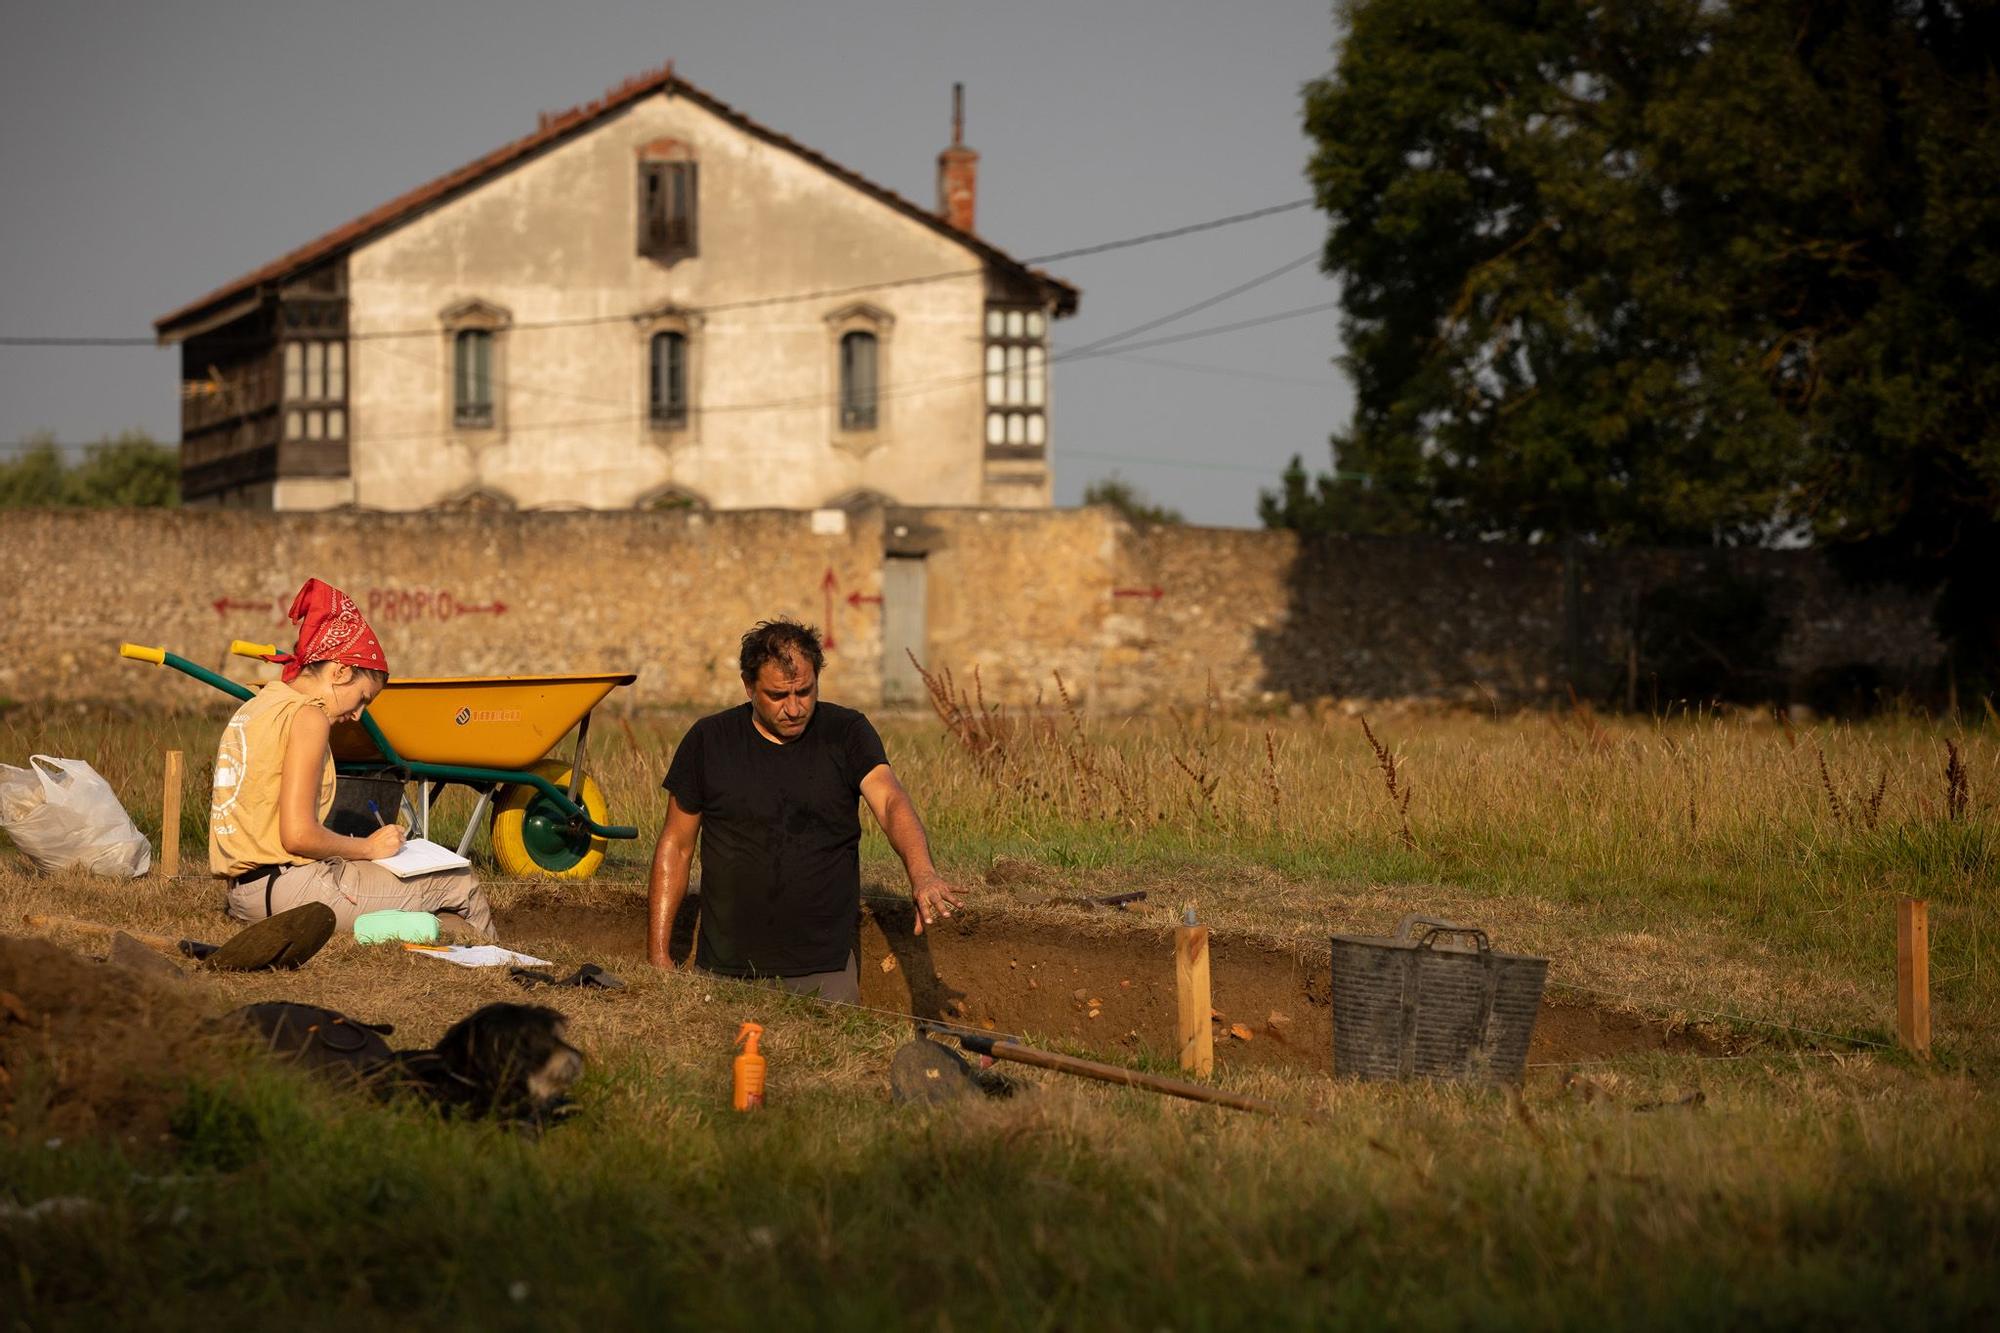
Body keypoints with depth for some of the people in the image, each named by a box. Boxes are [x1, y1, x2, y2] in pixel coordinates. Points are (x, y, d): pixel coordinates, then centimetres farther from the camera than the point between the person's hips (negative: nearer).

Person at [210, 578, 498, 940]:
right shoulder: (307, 716, -11)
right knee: (460, 884, -1)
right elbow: (297, 835, -19)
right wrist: (368, 847, -4)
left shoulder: (254, 707, 17)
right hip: (288, 887, -10)